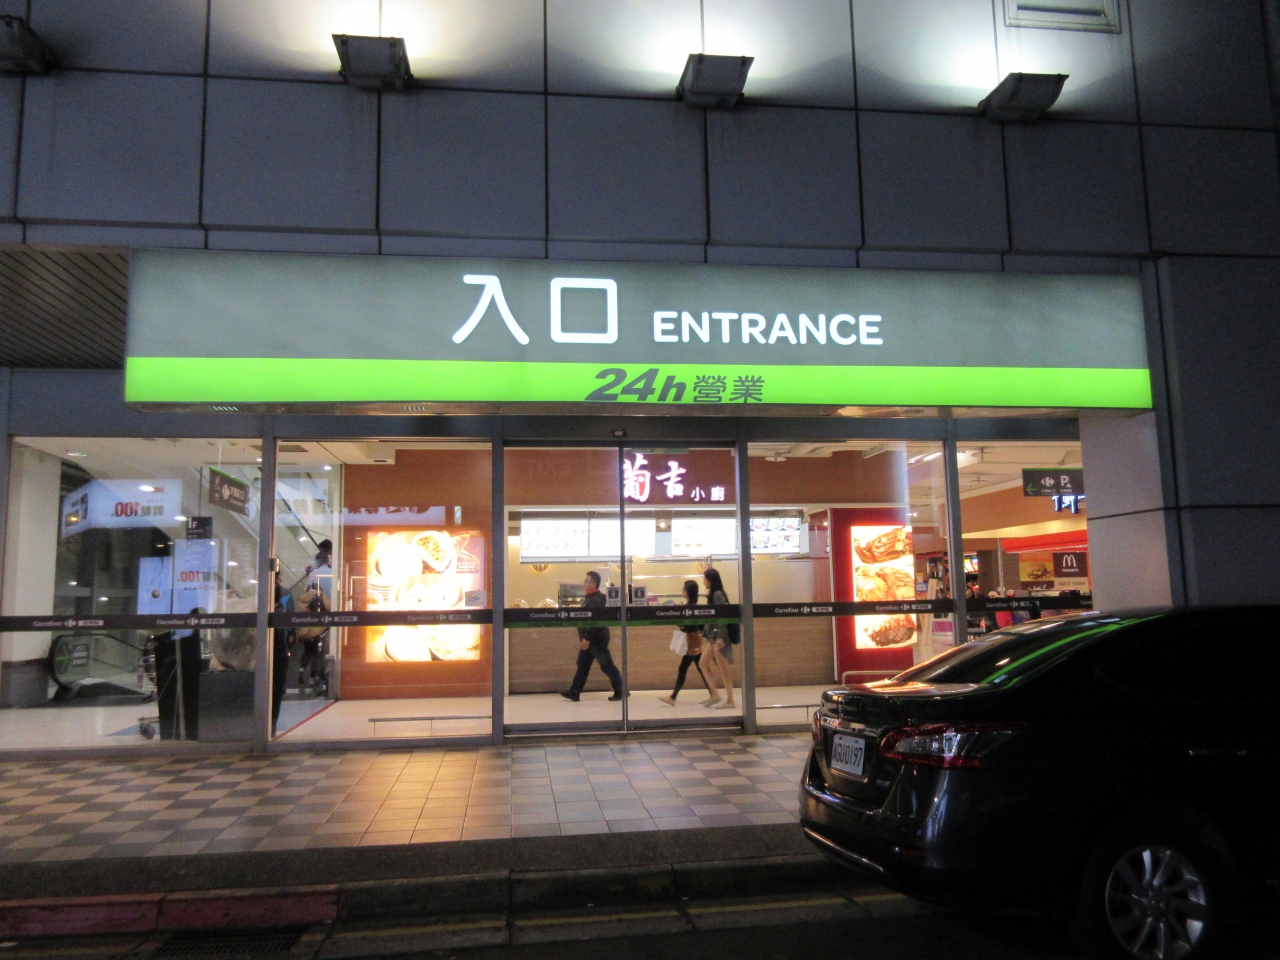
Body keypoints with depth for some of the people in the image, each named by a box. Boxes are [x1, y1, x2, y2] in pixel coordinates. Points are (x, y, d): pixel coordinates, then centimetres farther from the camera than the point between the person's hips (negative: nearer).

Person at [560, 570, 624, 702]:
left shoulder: (596, 600, -19)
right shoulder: (589, 598, 13)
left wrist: (587, 639, -27)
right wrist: (582, 638, 19)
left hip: (597, 639, -10)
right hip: (589, 639, 10)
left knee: (607, 666, -3)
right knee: (582, 665, 10)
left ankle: (620, 691, 6)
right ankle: (574, 692, 14)